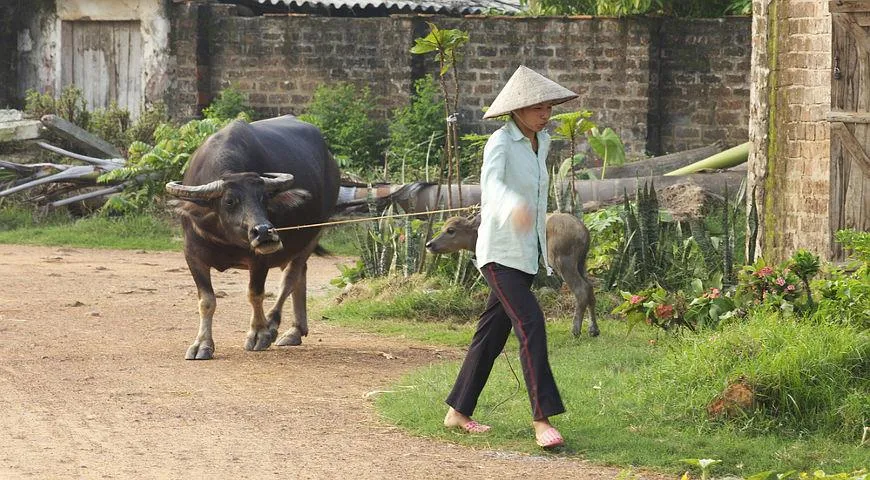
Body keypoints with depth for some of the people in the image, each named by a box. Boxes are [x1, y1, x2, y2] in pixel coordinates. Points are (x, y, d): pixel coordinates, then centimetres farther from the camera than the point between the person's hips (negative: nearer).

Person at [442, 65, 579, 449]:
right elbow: (491, 180, -37)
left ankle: (458, 412, 23)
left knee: (493, 332, 13)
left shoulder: (542, 142, 9)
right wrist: (512, 207, -58)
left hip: (527, 254, 8)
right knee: (530, 324, -20)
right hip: (500, 252, -8)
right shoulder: (501, 142, -16)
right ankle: (542, 420, -25)